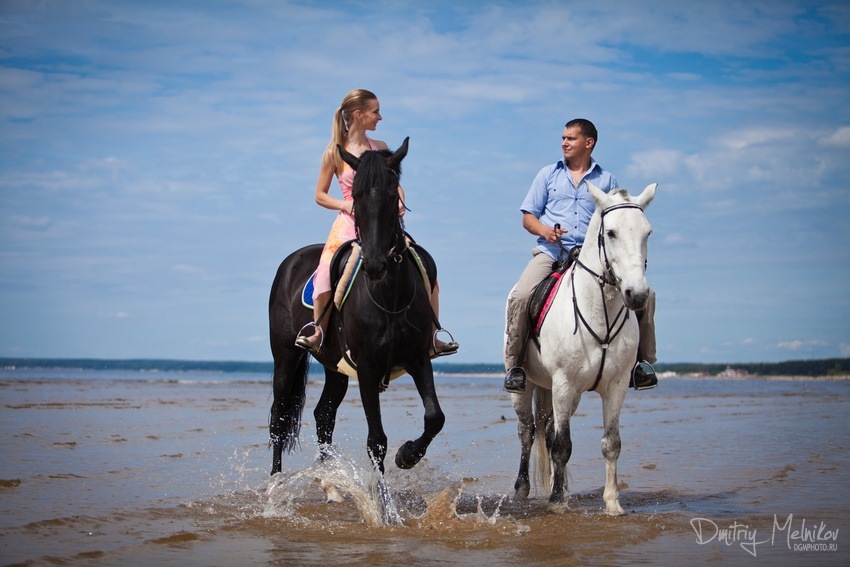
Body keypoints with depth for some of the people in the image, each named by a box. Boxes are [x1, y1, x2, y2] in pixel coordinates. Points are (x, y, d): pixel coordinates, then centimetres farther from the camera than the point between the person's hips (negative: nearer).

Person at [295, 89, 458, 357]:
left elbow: (395, 184, 18)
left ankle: (432, 338, 5)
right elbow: (320, 195, 4)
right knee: (326, 273, -29)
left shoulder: (380, 148, 10)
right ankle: (317, 334, -12)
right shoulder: (335, 152, 0)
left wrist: (399, 203, -3)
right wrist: (346, 205, -13)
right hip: (349, 224, -4)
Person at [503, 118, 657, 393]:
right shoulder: (548, 174, 16)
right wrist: (543, 229, -10)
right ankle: (514, 365, -13)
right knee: (521, 296, -28)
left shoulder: (607, 180, 15)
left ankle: (642, 361, -1)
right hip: (551, 251, 0)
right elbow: (528, 216, 13)